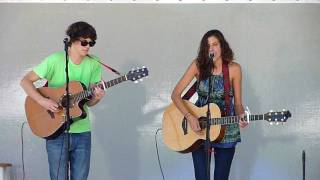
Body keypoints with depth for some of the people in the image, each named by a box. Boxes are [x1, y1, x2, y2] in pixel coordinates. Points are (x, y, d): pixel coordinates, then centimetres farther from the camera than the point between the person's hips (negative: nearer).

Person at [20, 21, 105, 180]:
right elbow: (26, 81, -7)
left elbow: (88, 102, 6)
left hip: (82, 132, 3)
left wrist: (96, 98, -17)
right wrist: (42, 101, -20)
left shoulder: (93, 65, 2)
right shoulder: (55, 60, -9)